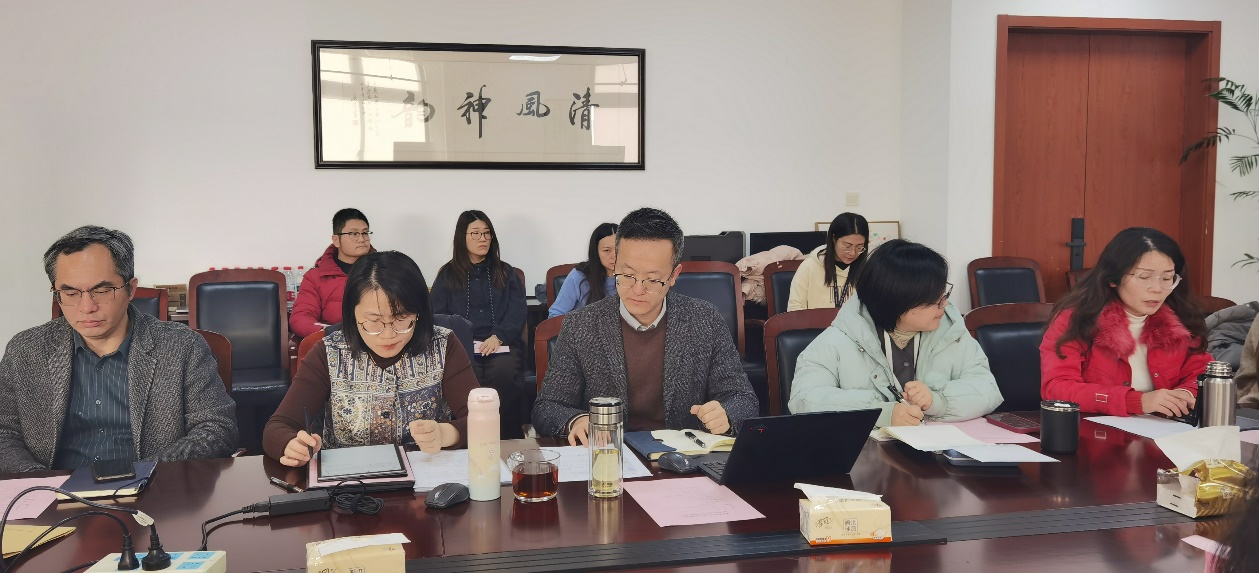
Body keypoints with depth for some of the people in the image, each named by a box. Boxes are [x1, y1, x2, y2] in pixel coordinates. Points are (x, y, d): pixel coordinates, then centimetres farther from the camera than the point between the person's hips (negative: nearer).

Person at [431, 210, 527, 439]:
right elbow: (438, 315, 8)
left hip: (501, 343, 1)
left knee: (504, 373, -35)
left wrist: (498, 337, -12)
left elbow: (517, 311, 8)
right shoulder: (447, 275, 20)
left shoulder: (506, 273, 22)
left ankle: (509, 436, -26)